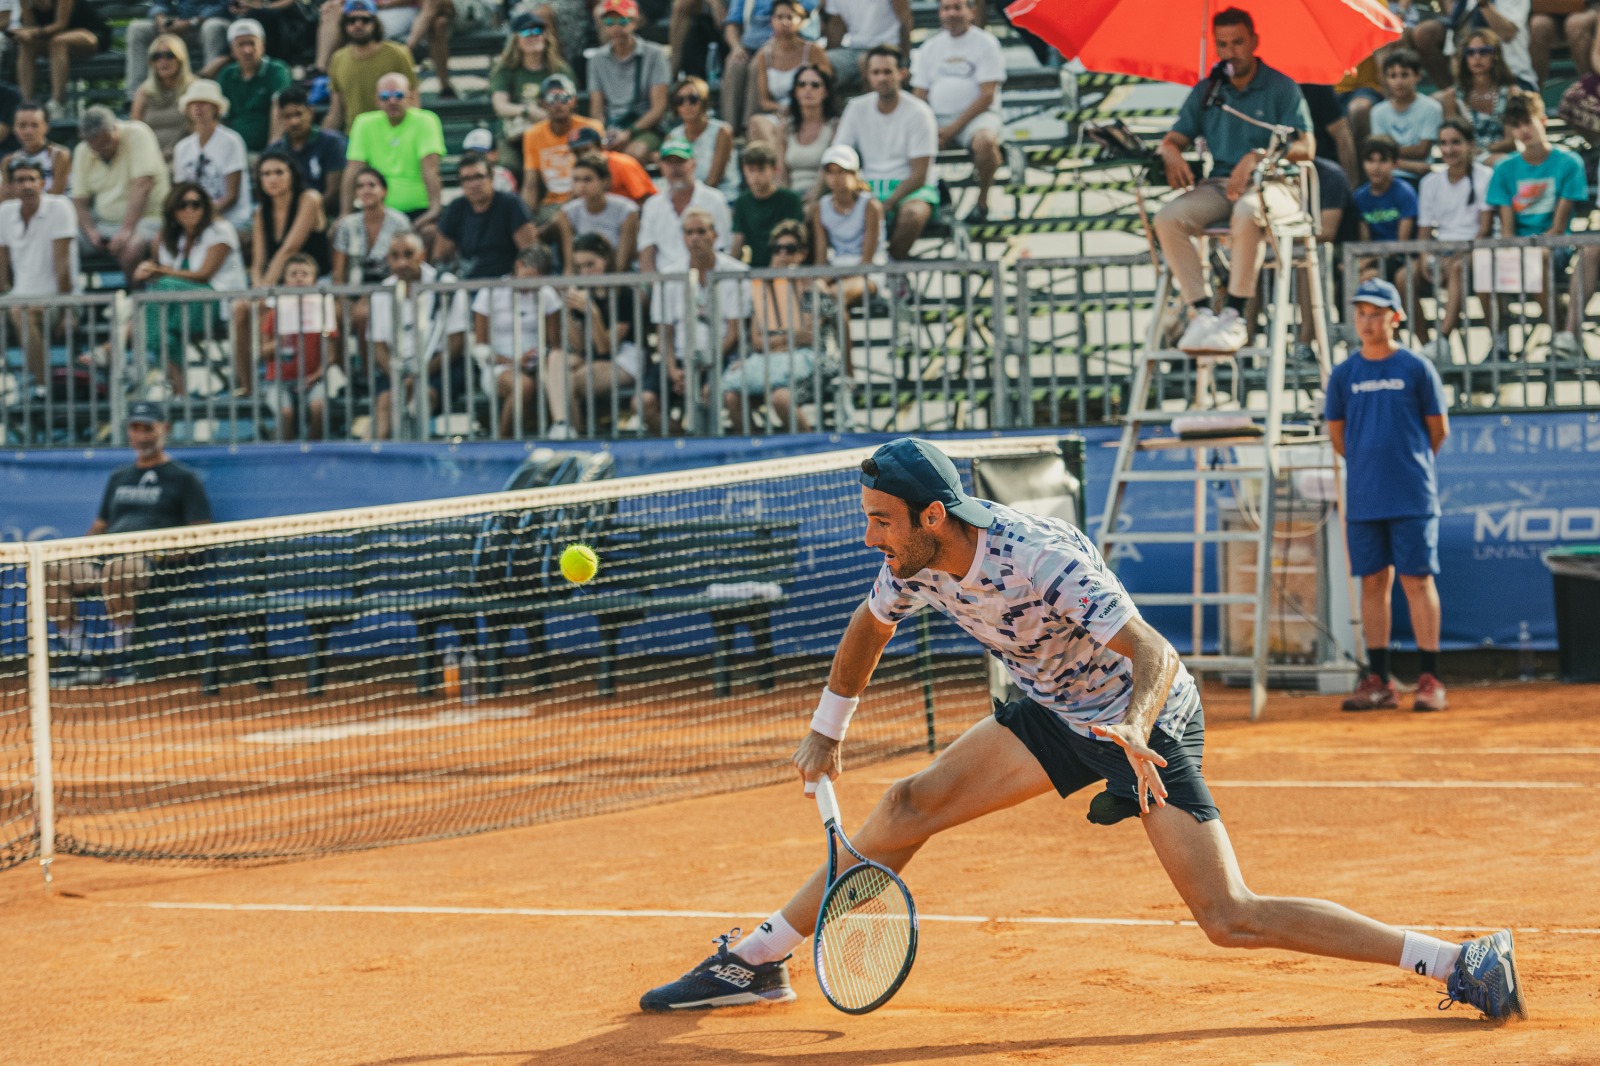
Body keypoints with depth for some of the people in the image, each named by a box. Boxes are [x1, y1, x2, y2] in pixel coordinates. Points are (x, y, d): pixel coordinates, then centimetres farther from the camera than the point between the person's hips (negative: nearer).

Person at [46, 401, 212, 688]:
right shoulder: (119, 477, 31)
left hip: (150, 562, -6)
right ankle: (80, 663, -21)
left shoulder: (184, 478, 12)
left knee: (116, 570, -42)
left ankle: (121, 665, -33)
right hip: (106, 556, 6)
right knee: (54, 572, -24)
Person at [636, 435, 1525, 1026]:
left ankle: (1464, 963, -12)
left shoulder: (1043, 561, -33)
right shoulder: (917, 565, -11)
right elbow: (870, 627, 12)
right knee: (908, 808, -3)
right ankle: (755, 964, 8)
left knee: (1233, 919, -16)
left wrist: (1133, 732, -56)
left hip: (1148, 719, -7)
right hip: (1059, 711, 7)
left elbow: (1155, 656, -37)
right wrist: (826, 731, 20)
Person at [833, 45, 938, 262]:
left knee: (912, 214, -40)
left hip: (911, 188, -3)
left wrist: (886, 205, -23)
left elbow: (919, 176, -11)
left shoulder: (919, 113, -7)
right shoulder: (857, 109, 6)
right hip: (870, 187, 3)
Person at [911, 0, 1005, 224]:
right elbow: (919, 94, 13)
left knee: (985, 140, -39)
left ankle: (982, 201, -17)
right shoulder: (931, 47, 15)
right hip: (938, 118, 4)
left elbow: (987, 96, -7)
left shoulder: (984, 43, 0)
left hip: (978, 115, -4)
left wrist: (954, 128, -15)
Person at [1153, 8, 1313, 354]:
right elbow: (1173, 139, 14)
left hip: (1273, 185, -4)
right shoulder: (1205, 92, 17)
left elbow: (1305, 148, -6)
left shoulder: (1281, 88, 3)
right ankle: (1202, 311, -27)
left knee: (1248, 211, -41)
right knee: (1168, 218, -26)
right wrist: (1171, 154, -12)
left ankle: (1235, 315, -35)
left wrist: (1258, 157, -22)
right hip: (1219, 185, 5)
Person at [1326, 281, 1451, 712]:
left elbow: (1439, 430, 6)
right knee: (1373, 582, 5)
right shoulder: (1344, 375, 7)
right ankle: (1378, 680, 9)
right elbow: (1337, 433, 17)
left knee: (1417, 580, -4)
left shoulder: (1416, 369, -1)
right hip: (1363, 498, 3)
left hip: (1412, 498, -3)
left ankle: (1429, 680, -2)